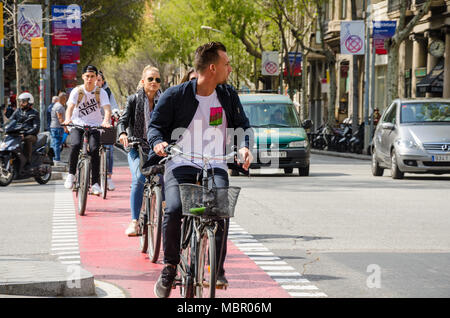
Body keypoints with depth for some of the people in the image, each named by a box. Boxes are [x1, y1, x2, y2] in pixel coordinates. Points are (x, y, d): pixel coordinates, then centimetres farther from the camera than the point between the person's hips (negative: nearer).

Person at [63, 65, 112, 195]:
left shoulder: (101, 92, -4)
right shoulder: (77, 91, -5)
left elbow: (107, 109, -17)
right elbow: (70, 107, -19)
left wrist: (106, 121, -39)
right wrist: (68, 119, -41)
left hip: (94, 126, 0)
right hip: (77, 125, 0)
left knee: (94, 149, -21)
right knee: (75, 145, -28)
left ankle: (95, 182, -12)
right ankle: (71, 174, -8)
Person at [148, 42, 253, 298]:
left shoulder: (229, 96, 10)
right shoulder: (176, 95, -1)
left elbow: (243, 125, 14)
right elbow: (156, 124, 5)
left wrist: (245, 146, -7)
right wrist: (158, 142, -17)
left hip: (215, 166, 2)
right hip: (181, 164, -2)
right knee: (173, 210, -27)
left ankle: (218, 267, -11)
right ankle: (170, 267, -7)